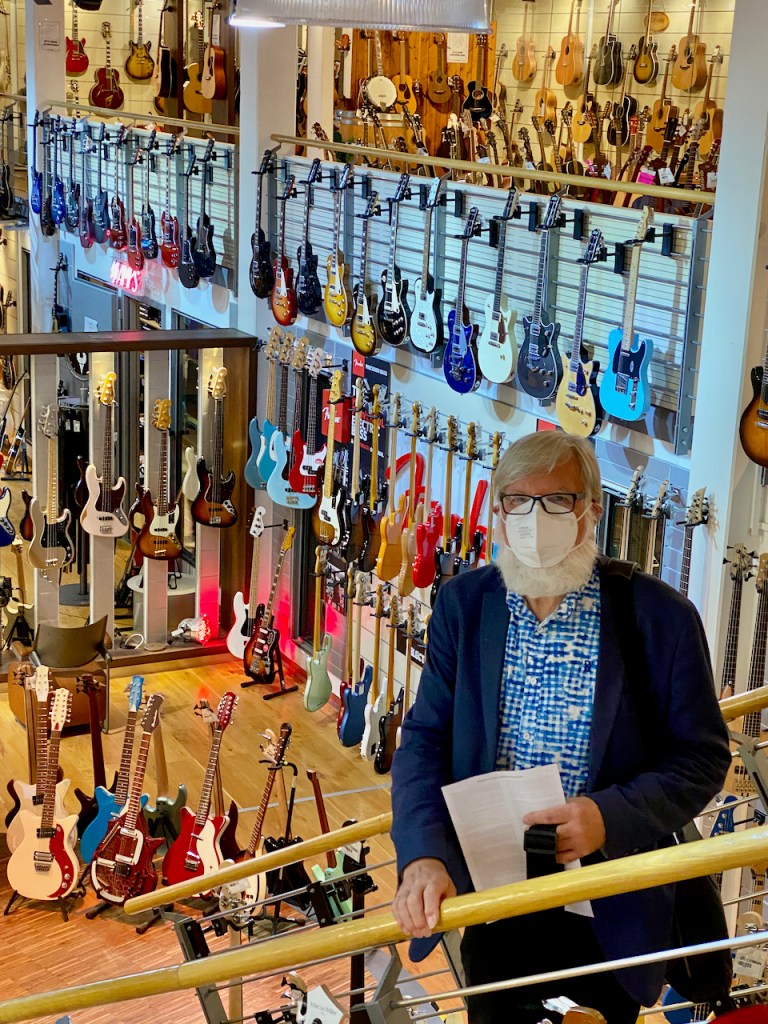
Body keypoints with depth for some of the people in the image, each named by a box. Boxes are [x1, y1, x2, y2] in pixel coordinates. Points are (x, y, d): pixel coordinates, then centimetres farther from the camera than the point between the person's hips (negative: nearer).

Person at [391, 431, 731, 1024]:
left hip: (607, 920, -2)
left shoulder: (661, 617, -12)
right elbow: (426, 738, -4)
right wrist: (423, 855, -20)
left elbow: (702, 757, -7)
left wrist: (610, 817, -23)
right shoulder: (463, 605, -3)